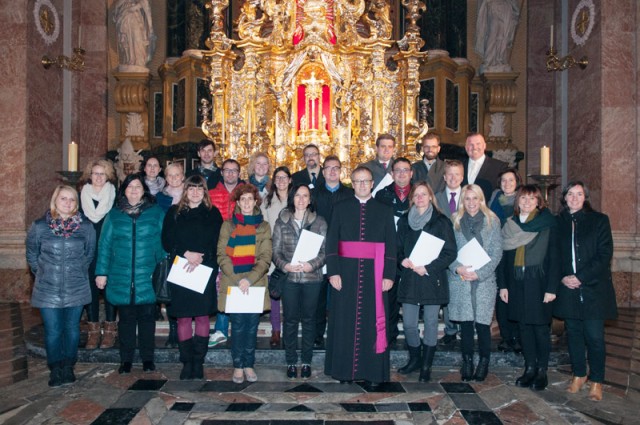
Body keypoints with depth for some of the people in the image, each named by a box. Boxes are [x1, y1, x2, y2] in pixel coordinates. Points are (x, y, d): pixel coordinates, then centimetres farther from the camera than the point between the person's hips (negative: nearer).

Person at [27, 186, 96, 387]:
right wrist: (43, 274, 12)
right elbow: (31, 255, 9)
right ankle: (55, 370, 22)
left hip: (76, 289, 1)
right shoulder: (39, 226, -3)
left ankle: (68, 368, 26)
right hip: (48, 290, 0)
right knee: (53, 331, 4)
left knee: (72, 329, 10)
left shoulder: (86, 227, -2)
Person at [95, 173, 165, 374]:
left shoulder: (156, 212, 4)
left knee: (147, 318, 6)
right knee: (126, 318, 9)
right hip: (121, 279, 1)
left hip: (148, 278, -1)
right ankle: (126, 360, 21)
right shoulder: (114, 214, 7)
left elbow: (165, 241, 4)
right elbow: (105, 244, 6)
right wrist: (101, 272, 1)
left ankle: (148, 358, 19)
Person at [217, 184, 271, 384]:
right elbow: (222, 255, -1)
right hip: (233, 285, -1)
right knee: (238, 326, 0)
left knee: (252, 326, 5)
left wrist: (250, 279, -14)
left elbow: (265, 258, -1)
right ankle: (238, 366, 12)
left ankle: (249, 365, 17)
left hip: (255, 284, 1)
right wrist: (237, 279, -12)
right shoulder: (228, 225, 7)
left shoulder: (264, 227, 8)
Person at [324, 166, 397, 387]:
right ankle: (344, 369, 15)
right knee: (345, 321, 3)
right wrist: (333, 272, -6)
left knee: (373, 321, 1)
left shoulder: (384, 210, 9)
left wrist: (389, 275, -3)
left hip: (374, 274, 0)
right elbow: (331, 242, 3)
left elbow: (391, 245, 5)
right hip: (346, 273, 0)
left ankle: (373, 372, 11)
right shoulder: (341, 208, 7)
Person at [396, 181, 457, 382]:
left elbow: (450, 252, -5)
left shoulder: (441, 222, -2)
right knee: (408, 323, 4)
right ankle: (415, 359, 26)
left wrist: (428, 268, -14)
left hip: (432, 279, -3)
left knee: (430, 323, 4)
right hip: (409, 279, 3)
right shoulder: (404, 221, 9)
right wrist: (403, 260, -8)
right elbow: (398, 248, 14)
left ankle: (426, 365, 17)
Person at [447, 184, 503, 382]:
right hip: (460, 280, 1)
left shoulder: (492, 221, 4)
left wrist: (479, 273, -10)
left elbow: (496, 252, 0)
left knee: (482, 323, -1)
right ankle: (467, 363, 17)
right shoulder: (454, 221, 8)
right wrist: (457, 268, -11)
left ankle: (484, 363, 16)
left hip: (484, 280, -1)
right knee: (465, 323, 4)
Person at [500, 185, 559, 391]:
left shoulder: (548, 223, -3)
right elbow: (504, 256, 10)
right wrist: (503, 285, 5)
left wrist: (551, 288, -12)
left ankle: (542, 370, 14)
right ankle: (530, 368, 20)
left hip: (538, 283, -4)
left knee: (540, 326, 2)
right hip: (517, 283, 4)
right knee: (524, 326, 9)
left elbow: (554, 256, -7)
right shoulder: (510, 225, 9)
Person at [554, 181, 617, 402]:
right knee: (573, 333, 10)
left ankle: (596, 381, 13)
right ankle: (578, 374, 25)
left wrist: (581, 277, -13)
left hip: (593, 288, -2)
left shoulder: (599, 220, 1)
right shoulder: (558, 223, 8)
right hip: (568, 288, 3)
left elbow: (605, 254, -5)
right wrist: (562, 277, -8)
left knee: (594, 336, -2)